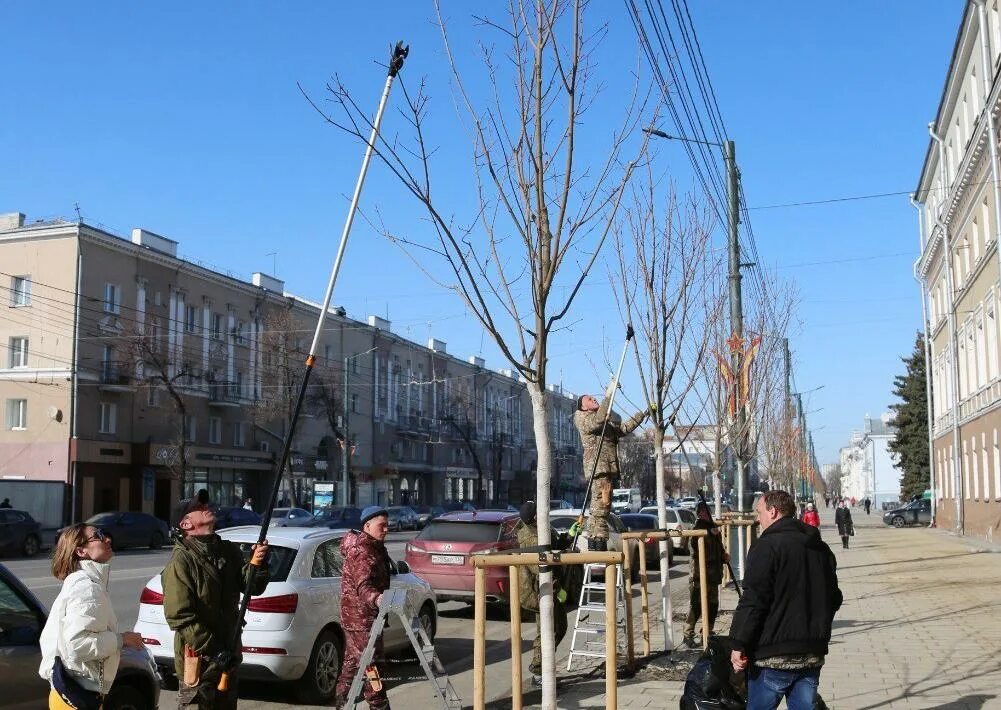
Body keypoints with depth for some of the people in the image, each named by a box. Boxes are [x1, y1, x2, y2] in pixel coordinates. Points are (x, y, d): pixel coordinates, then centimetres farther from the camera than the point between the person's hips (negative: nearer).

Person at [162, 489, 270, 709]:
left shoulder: (230, 551, 6)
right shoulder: (181, 561, -16)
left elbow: (253, 587, 2)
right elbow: (180, 617, -20)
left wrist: (257, 563, -19)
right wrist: (212, 651, -22)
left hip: (228, 655, 7)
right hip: (199, 660, -7)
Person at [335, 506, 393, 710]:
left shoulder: (375, 547, 15)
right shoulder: (361, 551, -18)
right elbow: (363, 585, -31)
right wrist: (376, 598, -48)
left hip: (354, 616, 11)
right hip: (361, 616, -11)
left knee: (352, 660, 17)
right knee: (370, 662, -8)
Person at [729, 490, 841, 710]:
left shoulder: (768, 546, -13)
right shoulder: (821, 548, 13)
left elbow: (752, 601, -18)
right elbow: (834, 599, 22)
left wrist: (738, 644, -13)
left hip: (774, 656, -7)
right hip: (813, 655, 7)